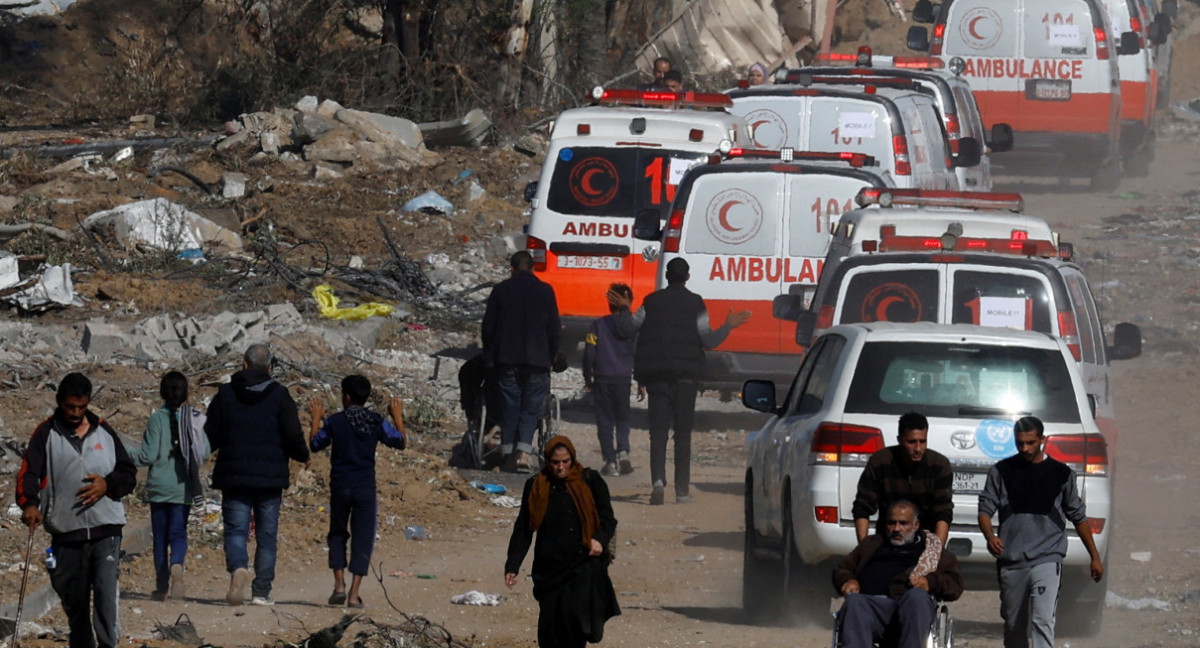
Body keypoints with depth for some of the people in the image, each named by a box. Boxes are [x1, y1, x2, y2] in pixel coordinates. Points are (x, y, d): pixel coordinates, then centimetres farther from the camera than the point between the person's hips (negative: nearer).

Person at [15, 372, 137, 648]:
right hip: (65, 532, 0)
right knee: (73, 600, 9)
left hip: (105, 529, 0)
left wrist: (108, 485, -7)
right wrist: (29, 503, -26)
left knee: (106, 592, -17)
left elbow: (129, 473, 15)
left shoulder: (104, 431, 12)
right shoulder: (46, 434, 5)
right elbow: (29, 473, -6)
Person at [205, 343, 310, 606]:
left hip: (234, 476, 0)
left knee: (235, 530, 1)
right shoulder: (279, 396, -2)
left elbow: (210, 437, 3)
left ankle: (238, 568, -28)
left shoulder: (225, 394, 2)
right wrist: (303, 456, 16)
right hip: (270, 476, 0)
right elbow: (294, 439, -6)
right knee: (266, 535, 8)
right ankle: (261, 591, 8)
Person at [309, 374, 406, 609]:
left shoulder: (334, 422, -4)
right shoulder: (377, 422, -1)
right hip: (366, 488, 0)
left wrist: (316, 419, 22)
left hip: (339, 486, 0)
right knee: (362, 538, 3)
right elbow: (399, 442, 9)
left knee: (337, 535, 17)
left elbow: (315, 445, 9)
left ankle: (339, 585, 2)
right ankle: (354, 593, -4)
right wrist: (397, 416, 22)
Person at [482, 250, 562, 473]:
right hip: (537, 361, -1)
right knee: (531, 408, 1)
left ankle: (509, 455, 4)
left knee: (509, 407, 6)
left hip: (506, 360, 1)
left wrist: (489, 357, 15)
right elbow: (554, 328, 3)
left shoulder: (501, 290, 2)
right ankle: (524, 453, -14)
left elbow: (488, 327, 5)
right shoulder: (545, 291, 1)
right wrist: (553, 355, 16)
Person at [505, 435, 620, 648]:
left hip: (583, 565, -2)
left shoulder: (591, 481, 3)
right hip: (550, 568, 2)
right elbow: (522, 530, 8)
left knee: (575, 615, -22)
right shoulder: (535, 487, 6)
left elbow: (607, 519, 5)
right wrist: (512, 566, 0)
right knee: (551, 629, 0)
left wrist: (600, 539, -17)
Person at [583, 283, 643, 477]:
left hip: (602, 380, -1)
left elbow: (589, 353, -1)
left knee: (605, 421, 4)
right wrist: (641, 384, 8)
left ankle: (610, 461, -1)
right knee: (623, 419, 13)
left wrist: (588, 380, 8)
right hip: (623, 380, 1)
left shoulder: (598, 325, 0)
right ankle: (623, 452, -10)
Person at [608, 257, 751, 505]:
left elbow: (626, 330, 5)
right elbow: (708, 340, -5)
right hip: (686, 374, -1)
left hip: (656, 374, 1)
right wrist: (729, 326, 9)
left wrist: (624, 309, 22)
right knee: (683, 433, 6)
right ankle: (682, 490, 4)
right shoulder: (695, 304, -2)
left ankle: (658, 480, -23)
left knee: (658, 431, -1)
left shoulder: (652, 301, 3)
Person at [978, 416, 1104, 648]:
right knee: (1014, 626, 11)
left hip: (1047, 558, -2)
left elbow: (1078, 516, 13)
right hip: (1011, 562, 2)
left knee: (1042, 621, -17)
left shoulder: (1060, 473, 5)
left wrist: (1095, 557, 14)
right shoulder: (1001, 472, 6)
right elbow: (985, 509, 4)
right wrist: (990, 536, -18)